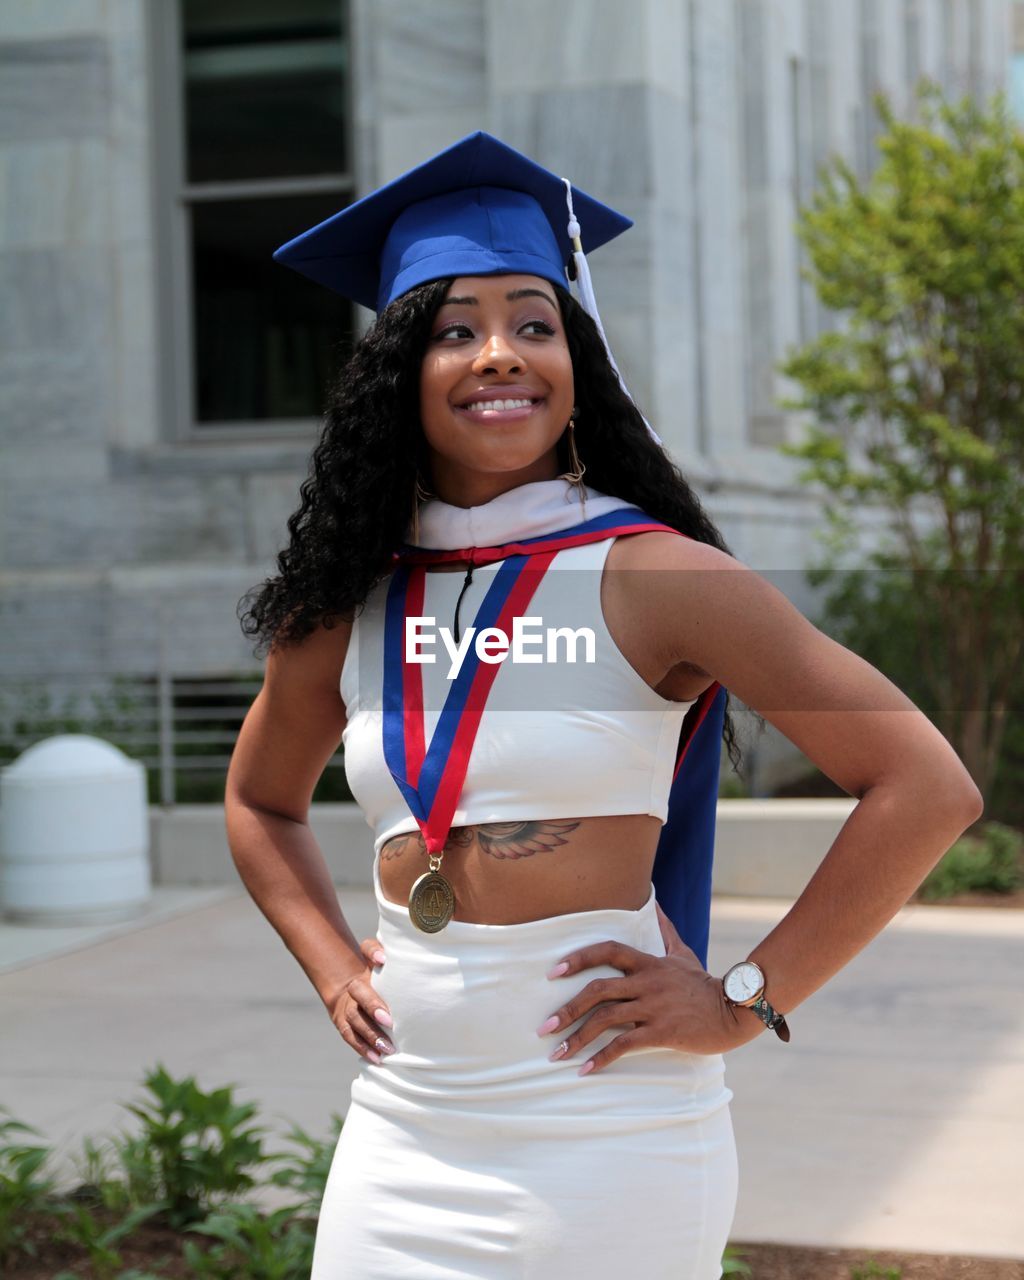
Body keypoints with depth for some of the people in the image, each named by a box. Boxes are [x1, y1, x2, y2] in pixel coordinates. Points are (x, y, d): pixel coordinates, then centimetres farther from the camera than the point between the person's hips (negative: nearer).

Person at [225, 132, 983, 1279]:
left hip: (607, 1134, -4)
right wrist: (331, 965, 8)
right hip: (398, 1138, 4)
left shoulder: (651, 574, -10)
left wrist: (745, 1000, -12)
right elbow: (260, 800, 23)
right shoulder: (346, 604, 4)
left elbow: (928, 788, -13)